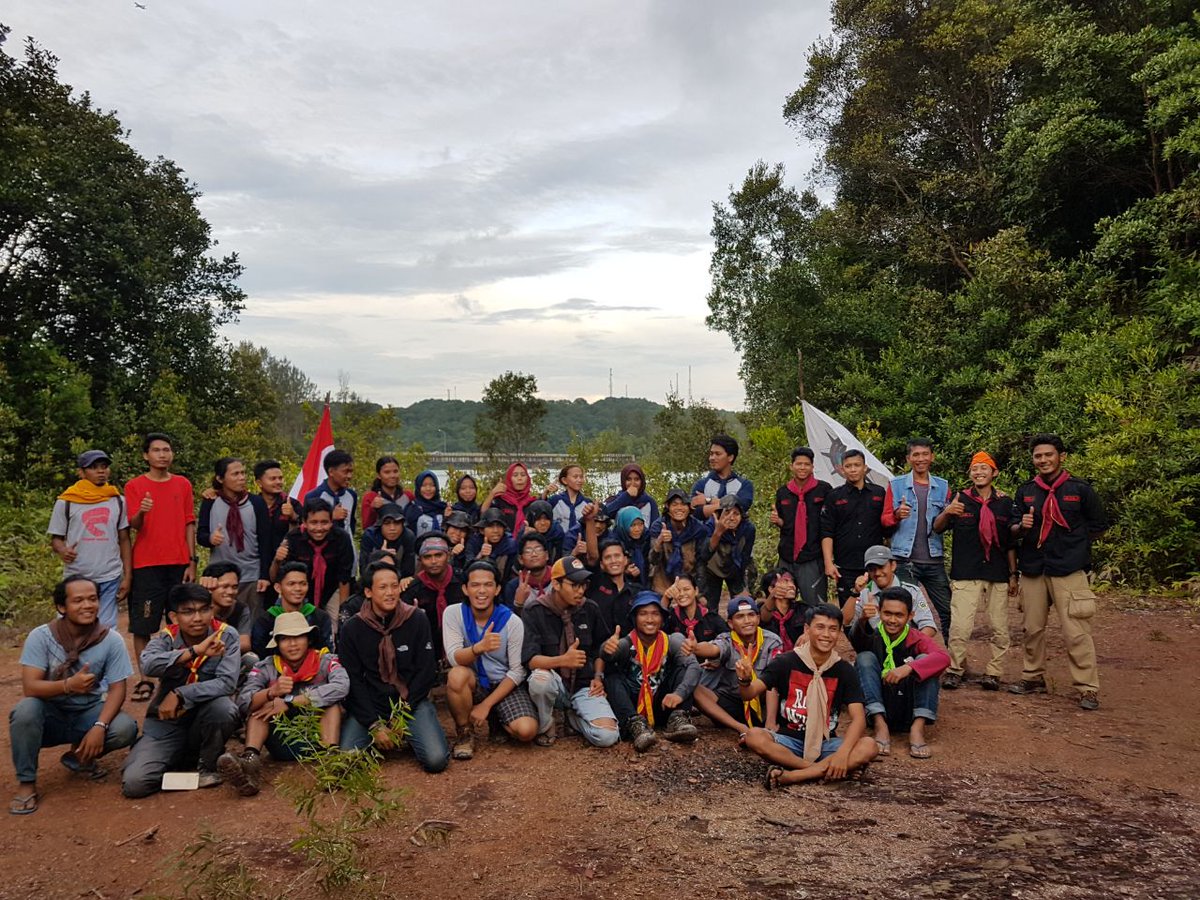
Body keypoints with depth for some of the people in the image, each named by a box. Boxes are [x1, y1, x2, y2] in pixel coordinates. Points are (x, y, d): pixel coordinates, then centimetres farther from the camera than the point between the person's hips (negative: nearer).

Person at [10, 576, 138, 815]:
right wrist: (68, 685, -42)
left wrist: (99, 726, -29)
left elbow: (117, 689, -13)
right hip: (51, 714, -1)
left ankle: (79, 756, 8)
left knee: (126, 728, -26)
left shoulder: (111, 640, -14)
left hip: (88, 713, 1)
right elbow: (30, 687, -23)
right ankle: (26, 783, -10)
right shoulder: (41, 636, -16)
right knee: (25, 710, -33)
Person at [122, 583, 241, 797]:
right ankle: (182, 759, 14)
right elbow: (148, 665, -31)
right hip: (166, 723, 1)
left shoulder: (226, 636, -11)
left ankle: (207, 764, -4)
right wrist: (195, 651, -38)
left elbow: (227, 682, -22)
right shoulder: (166, 638, -8)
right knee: (134, 783, -19)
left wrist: (180, 695, -27)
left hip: (205, 720, -1)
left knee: (223, 707, -34)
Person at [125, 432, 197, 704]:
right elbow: (132, 525, -5)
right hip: (146, 565, -2)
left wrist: (192, 562, 3)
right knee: (142, 625, -2)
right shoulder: (135, 486, 2)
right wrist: (141, 512, -29)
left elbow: (189, 524, 9)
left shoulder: (183, 485, 9)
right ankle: (144, 681, 5)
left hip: (179, 564, 2)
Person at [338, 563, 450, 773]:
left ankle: (406, 735, 13)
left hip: (412, 702, -1)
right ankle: (378, 737, 12)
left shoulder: (417, 620, -5)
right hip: (369, 704, 1)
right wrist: (374, 725, -12)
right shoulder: (352, 628, -2)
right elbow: (352, 680, -4)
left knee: (436, 760, -20)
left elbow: (426, 671, -4)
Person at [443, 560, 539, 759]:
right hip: (473, 684, 0)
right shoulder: (453, 613, -12)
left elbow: (517, 671, -10)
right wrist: (479, 647, -44)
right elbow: (454, 658, -22)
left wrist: (486, 705, -16)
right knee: (457, 674, -35)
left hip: (505, 684, 0)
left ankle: (496, 720, 12)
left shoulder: (513, 622, -14)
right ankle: (464, 732, -8)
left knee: (527, 731, -24)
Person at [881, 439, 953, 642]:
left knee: (947, 609, 4)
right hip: (904, 559, -2)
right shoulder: (896, 485, 4)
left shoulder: (942, 486, 11)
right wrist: (897, 514, -18)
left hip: (934, 559, 2)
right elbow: (885, 520, 4)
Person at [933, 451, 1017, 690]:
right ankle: (955, 669, 4)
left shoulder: (1005, 502, 7)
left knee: (1000, 629, 6)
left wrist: (1013, 574, 10)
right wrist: (946, 513, -20)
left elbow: (1011, 542, 12)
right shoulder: (960, 499, 3)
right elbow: (937, 528, 2)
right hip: (965, 574, -2)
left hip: (998, 574, 2)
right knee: (959, 626, -10)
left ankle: (993, 673, 17)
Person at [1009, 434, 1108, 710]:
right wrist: (1022, 526, -11)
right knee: (1033, 629, 11)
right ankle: (1033, 678, 24)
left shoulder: (1080, 489, 0)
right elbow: (1013, 529, 11)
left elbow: (1099, 526, 8)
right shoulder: (1025, 492, 11)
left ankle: (1088, 688, -1)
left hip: (1068, 570, -4)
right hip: (1033, 570, 4)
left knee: (1076, 632, -8)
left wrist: (1073, 543, 3)